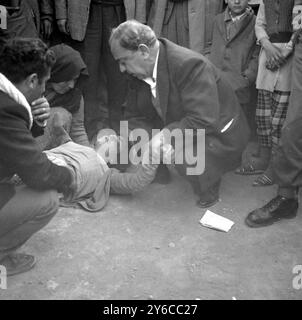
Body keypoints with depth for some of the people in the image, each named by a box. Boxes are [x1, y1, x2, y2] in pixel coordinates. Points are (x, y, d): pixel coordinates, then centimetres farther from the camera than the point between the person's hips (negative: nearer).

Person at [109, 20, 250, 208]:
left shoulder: (189, 64, -30)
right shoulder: (140, 72, -3)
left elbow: (203, 121, -36)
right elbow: (135, 117, 2)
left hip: (219, 136, -7)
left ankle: (208, 189, -3)